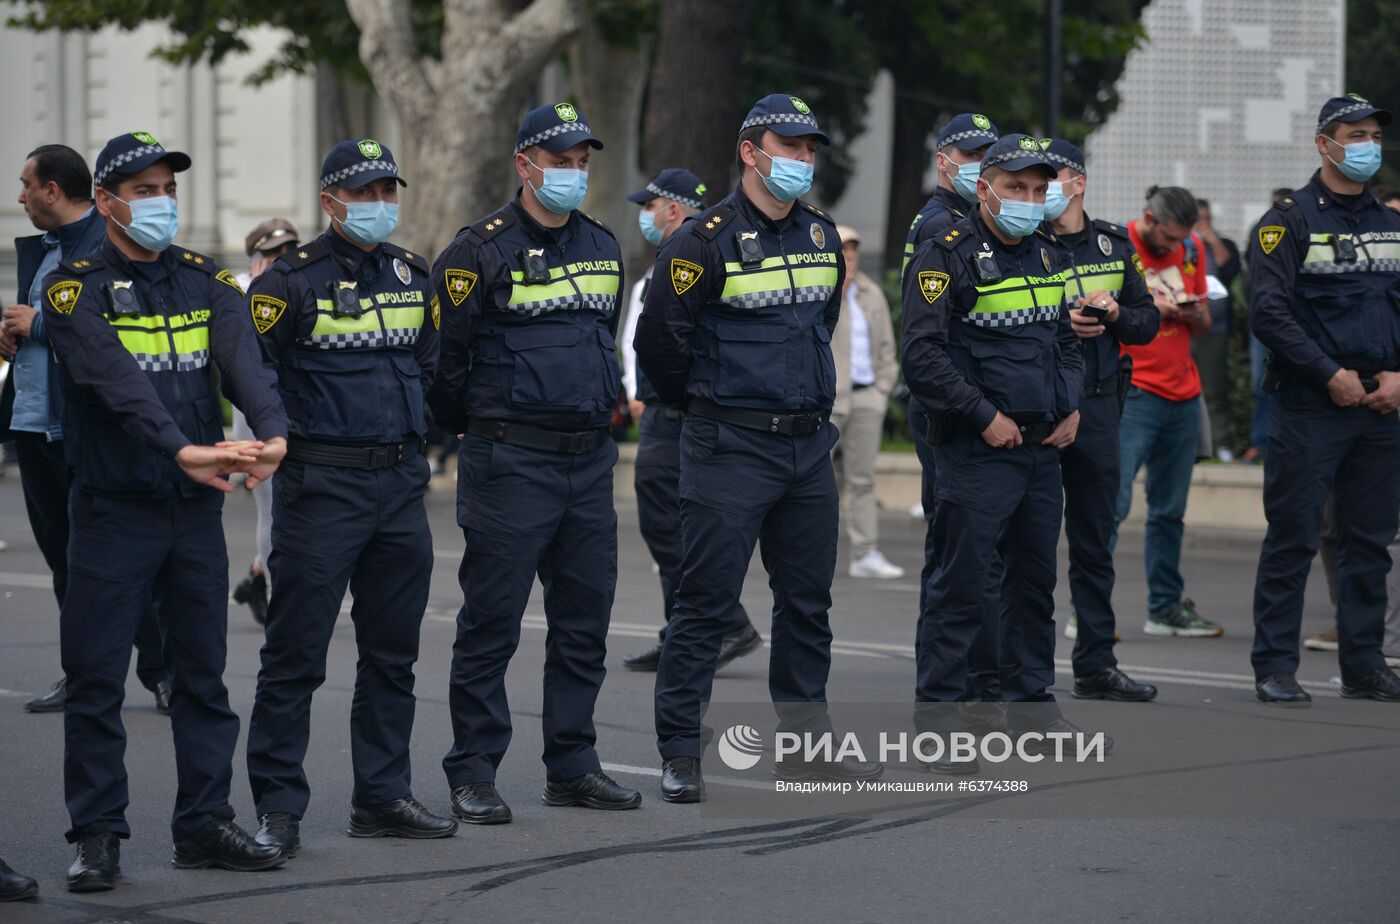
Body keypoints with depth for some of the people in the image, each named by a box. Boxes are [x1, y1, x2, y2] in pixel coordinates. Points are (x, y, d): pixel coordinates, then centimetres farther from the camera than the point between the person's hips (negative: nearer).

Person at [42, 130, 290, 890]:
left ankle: (204, 825, 18)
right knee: (96, 678, -1)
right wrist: (182, 450, -37)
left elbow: (242, 359, -10)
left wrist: (271, 431, -30)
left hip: (197, 510, 4)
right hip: (113, 508, -4)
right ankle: (97, 836, 7)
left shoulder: (205, 281, 8)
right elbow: (118, 382, -22)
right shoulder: (77, 288, -6)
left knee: (203, 673, 10)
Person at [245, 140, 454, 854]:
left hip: (401, 484, 7)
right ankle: (278, 808, 0)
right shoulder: (293, 279, -8)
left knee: (393, 653, 11)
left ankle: (381, 796, 21)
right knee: (295, 653, -5)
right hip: (321, 487, -7)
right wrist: (285, 437, -13)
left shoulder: (412, 274, 12)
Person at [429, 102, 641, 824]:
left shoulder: (602, 249, 13)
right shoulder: (481, 250, -9)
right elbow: (444, 355, -7)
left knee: (585, 620, 10)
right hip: (510, 464, -6)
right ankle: (472, 774, 3)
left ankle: (572, 766, 19)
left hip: (590, 462, 7)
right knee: (491, 623, -3)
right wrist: (478, 429, 3)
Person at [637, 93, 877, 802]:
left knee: (807, 602, 11)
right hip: (729, 450, -7)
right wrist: (705, 405, 7)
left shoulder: (823, 237, 11)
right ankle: (680, 755, 1)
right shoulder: (705, 240, -11)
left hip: (809, 447, 7)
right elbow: (659, 341, -7)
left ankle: (804, 742, 21)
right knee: (706, 603, -5)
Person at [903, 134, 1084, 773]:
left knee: (1036, 576, 15)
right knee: (961, 585, -8)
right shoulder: (945, 258, -10)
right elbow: (922, 359, -16)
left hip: (1043, 449, 8)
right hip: (976, 451, -7)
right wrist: (985, 417, -17)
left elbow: (1066, 340, 25)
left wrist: (1071, 406, 8)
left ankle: (1030, 693, 28)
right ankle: (937, 713, -4)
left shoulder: (1048, 257, 14)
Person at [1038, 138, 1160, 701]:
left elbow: (1148, 321, 12)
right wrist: (1059, 323, -21)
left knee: (1094, 542, 9)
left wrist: (1116, 315, -8)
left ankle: (1096, 665, 15)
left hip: (1098, 405, 4)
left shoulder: (1114, 244, 10)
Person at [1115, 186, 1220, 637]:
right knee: (1113, 503, -12)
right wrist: (1145, 310, -17)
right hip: (1133, 392, -6)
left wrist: (1194, 315, -4)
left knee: (1169, 511, 9)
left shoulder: (1191, 248, 12)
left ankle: (1166, 608, 16)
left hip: (1183, 394, 6)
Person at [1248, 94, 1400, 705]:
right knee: (1293, 538, -5)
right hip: (1310, 404, -6)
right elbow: (1270, 313, -11)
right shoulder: (1290, 220, -3)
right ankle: (1274, 666, -1)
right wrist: (1331, 375, -15)